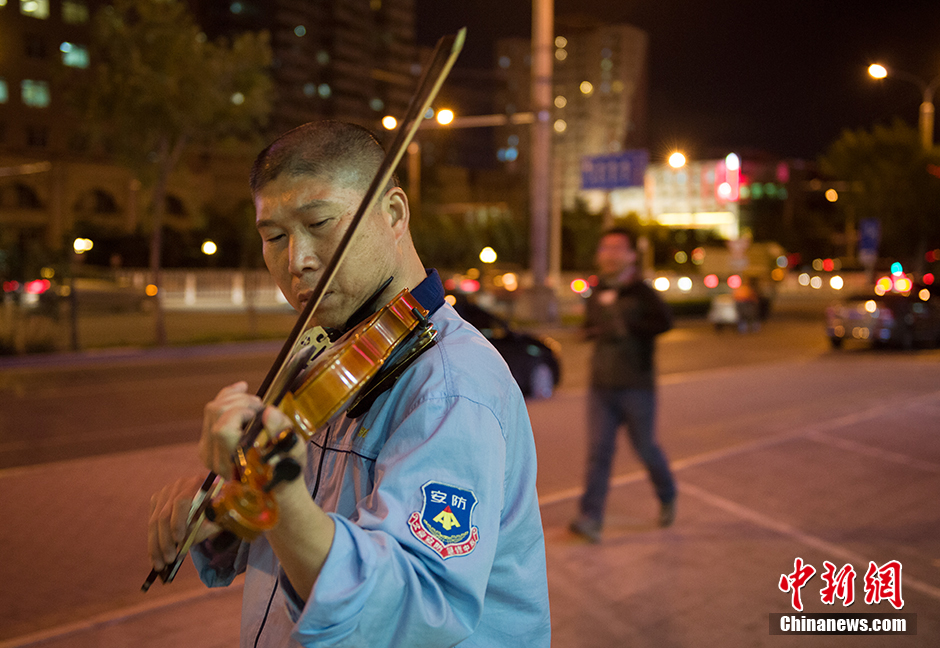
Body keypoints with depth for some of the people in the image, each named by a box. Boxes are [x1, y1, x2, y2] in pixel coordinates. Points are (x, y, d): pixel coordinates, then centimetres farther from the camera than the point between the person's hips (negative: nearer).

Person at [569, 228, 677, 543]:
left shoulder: (641, 292, -7)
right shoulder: (597, 293, 12)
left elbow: (664, 321, -24)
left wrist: (627, 328, -27)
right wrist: (591, 330, 7)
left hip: (636, 387, -4)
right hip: (601, 386, 4)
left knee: (645, 447, 8)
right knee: (598, 450, -5)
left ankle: (668, 497, 35)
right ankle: (591, 518, -9)